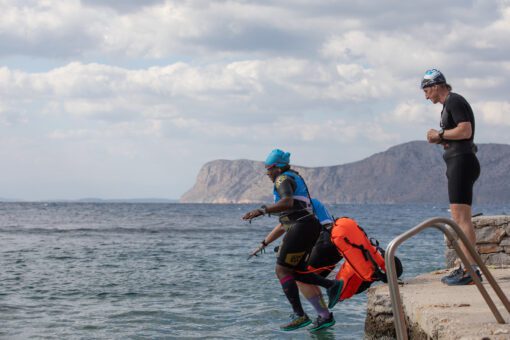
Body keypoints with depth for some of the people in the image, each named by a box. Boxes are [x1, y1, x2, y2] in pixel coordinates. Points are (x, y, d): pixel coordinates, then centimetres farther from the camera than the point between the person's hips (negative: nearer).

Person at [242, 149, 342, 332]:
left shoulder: (283, 180, -9)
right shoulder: (294, 177, 22)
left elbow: (287, 203, -28)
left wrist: (261, 211, -32)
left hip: (300, 228, -10)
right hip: (310, 226, 10)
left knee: (282, 270, -7)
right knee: (294, 271, 14)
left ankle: (300, 315, -13)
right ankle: (331, 285, 2)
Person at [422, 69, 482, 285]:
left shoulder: (454, 101, -9)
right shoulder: (449, 104, 22)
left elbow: (465, 130, -21)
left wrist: (440, 134, -10)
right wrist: (440, 140, 11)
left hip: (462, 162, -11)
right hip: (457, 163, 11)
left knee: (460, 217, -15)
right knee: (459, 218, 11)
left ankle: (471, 270, -19)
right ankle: (467, 267, 14)